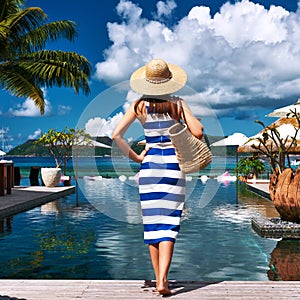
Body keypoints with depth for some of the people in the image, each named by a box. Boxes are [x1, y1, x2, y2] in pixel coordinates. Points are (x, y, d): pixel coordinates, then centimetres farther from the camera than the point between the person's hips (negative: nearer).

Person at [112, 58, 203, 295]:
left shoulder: (139, 106, 2)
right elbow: (198, 132, -5)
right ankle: (162, 281, -11)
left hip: (150, 163, 1)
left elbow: (116, 135, -3)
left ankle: (159, 279, 15)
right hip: (174, 162, -1)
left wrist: (134, 157, 5)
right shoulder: (178, 104, -1)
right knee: (169, 222, -1)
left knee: (152, 221, 9)